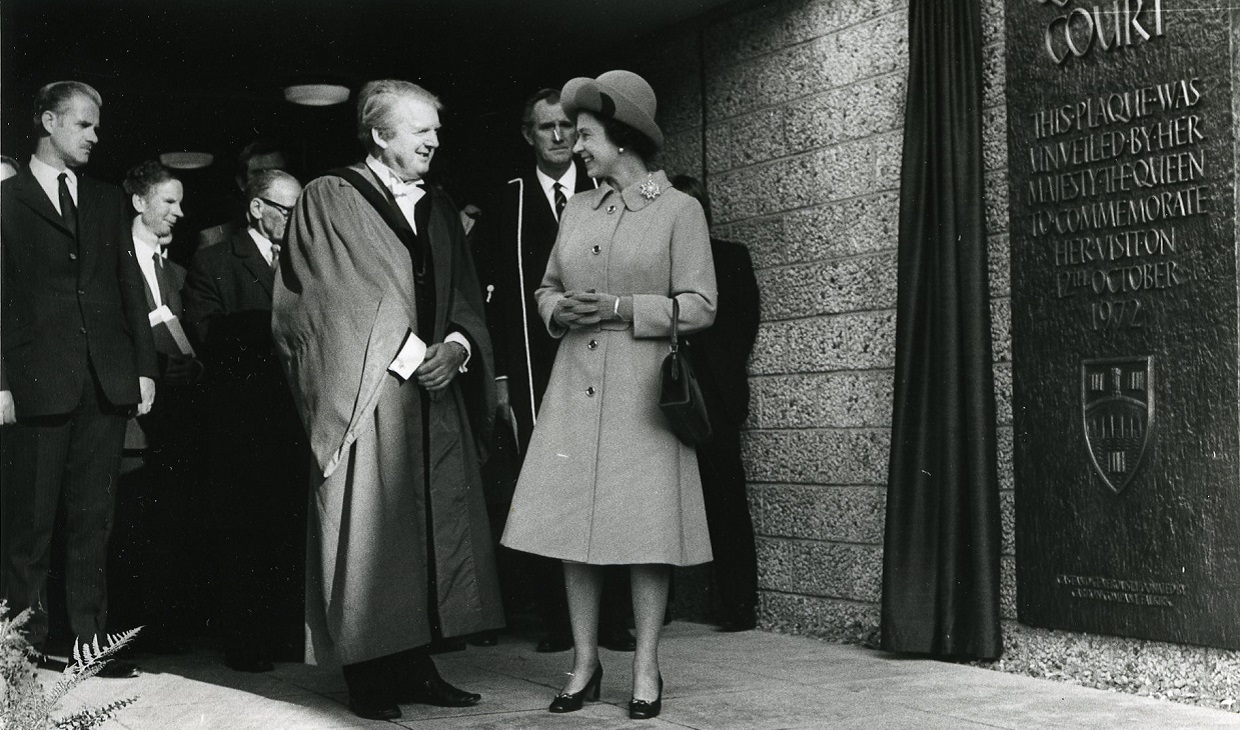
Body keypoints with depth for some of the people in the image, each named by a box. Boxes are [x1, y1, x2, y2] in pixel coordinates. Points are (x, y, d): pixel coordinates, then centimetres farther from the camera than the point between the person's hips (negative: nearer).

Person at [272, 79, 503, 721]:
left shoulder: (439, 208, 16)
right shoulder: (330, 199, -2)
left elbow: (465, 297, 13)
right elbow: (340, 300, -10)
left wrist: (456, 345, -8)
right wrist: (412, 355, -13)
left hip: (435, 391, 6)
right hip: (365, 395, -6)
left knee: (433, 531, 5)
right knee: (367, 536, -3)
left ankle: (413, 664, 14)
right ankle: (369, 675, 7)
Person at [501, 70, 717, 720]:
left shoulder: (678, 210, -1)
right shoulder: (577, 209, 14)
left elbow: (698, 306, -5)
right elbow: (546, 290, 20)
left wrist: (620, 309, -15)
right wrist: (559, 310, -3)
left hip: (643, 390, -4)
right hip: (575, 389, 5)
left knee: (646, 530, -2)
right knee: (572, 525, 3)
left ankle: (646, 671, 8)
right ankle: (584, 666, 14)